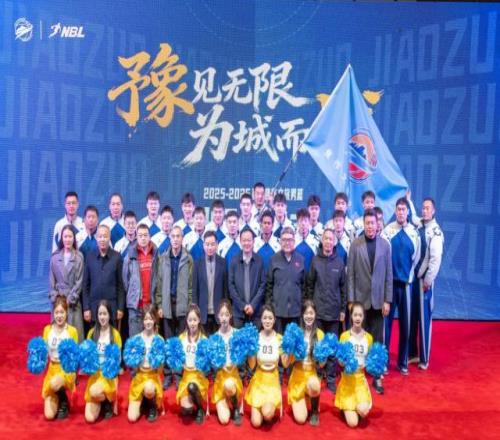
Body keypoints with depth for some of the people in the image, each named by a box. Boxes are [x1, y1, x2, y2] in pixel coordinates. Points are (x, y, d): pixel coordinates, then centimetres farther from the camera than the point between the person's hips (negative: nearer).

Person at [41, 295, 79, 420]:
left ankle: (64, 403, -4)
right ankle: (57, 399, 26)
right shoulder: (47, 329, 2)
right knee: (49, 415, -10)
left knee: (55, 384, -38)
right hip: (52, 370, 2)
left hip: (67, 370, -2)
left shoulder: (72, 331, -7)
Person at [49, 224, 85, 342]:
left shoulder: (79, 257, 0)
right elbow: (51, 280, 6)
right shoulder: (55, 257, 7)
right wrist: (54, 298, -3)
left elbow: (79, 281, -3)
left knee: (74, 331, -4)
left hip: (73, 301, -2)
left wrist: (70, 298, -9)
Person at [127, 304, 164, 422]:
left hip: (153, 375, -1)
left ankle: (153, 407, -4)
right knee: (132, 418, -11)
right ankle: (143, 401, 24)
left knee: (149, 388, -39)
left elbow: (161, 364, -1)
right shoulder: (136, 338, 0)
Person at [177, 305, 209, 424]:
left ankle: (200, 410, -6)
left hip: (199, 374, -1)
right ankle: (191, 407, 16)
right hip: (185, 374, 1)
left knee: (192, 387, -37)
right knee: (185, 408, -22)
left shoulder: (203, 339, -4)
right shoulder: (182, 337, 3)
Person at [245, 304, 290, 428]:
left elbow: (285, 364, -8)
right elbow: (251, 366, -9)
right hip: (258, 379, 0)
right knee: (256, 423, -7)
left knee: (267, 414, -25)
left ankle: (270, 407, 10)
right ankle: (258, 407, 25)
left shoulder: (279, 338, -7)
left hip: (273, 380, 0)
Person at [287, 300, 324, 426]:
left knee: (313, 384, -38)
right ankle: (303, 402, 26)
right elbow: (290, 360, -5)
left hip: (312, 373, 0)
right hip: (298, 374, 0)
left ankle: (315, 411, -5)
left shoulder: (320, 334, -2)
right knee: (300, 419, -10)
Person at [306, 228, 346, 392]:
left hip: (334, 311, 1)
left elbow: (343, 287, 5)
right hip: (317, 310, 0)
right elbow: (309, 285, 4)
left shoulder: (339, 262, 2)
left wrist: (343, 309, 4)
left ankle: (331, 378, 15)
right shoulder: (315, 260, 0)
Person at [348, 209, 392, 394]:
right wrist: (351, 300, -5)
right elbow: (351, 274, -2)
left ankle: (377, 377, 17)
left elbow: (388, 274, 3)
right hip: (360, 299, -1)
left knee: (378, 339, 6)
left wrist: (387, 300, -1)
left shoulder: (385, 244, 1)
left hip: (378, 300, 1)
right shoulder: (355, 244, -2)